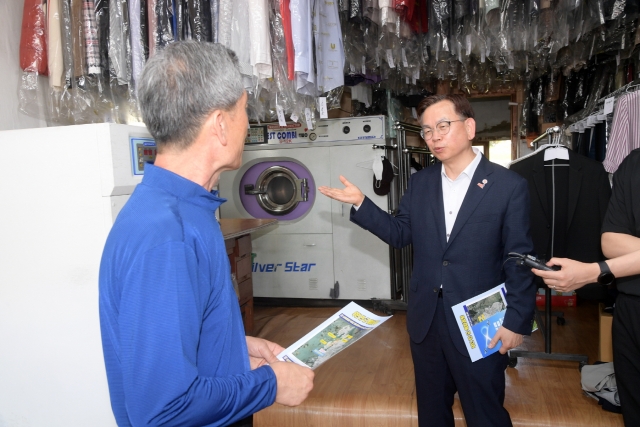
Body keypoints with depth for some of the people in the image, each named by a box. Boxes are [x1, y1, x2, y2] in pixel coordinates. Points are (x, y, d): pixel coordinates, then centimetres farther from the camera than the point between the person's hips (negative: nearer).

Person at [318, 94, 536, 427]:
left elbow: (519, 260, -9)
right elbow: (400, 234, 7)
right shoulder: (420, 182, 4)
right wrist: (361, 203, -3)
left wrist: (517, 321, -10)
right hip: (425, 320, 5)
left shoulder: (509, 186, -10)